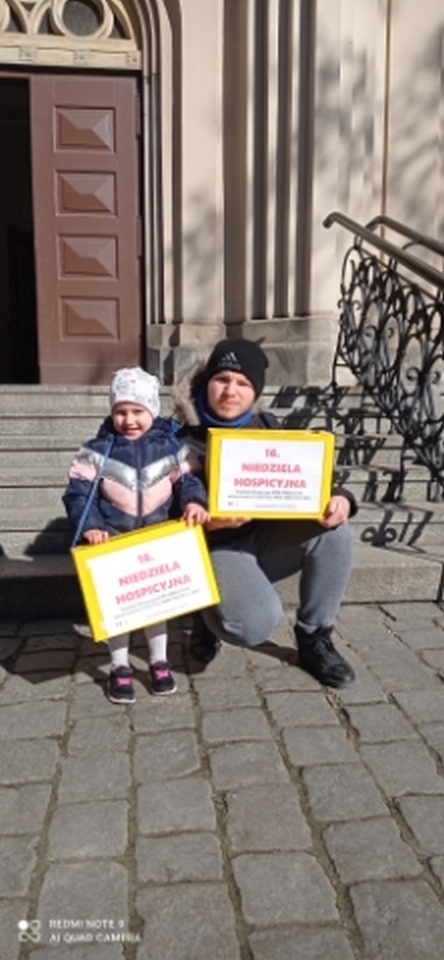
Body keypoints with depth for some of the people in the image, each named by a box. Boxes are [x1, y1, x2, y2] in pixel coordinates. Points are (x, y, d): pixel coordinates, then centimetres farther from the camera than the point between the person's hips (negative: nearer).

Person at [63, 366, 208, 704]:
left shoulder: (168, 446, -3)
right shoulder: (98, 450, -9)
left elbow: (186, 480, 2)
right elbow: (77, 492, -10)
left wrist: (194, 502, -19)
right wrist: (90, 526, -24)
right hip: (113, 540, -1)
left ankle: (159, 661, 29)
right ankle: (120, 667, 21)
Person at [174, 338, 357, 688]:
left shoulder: (267, 427, 3)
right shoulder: (182, 435, -9)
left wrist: (338, 498, -20)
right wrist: (208, 521, -30)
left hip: (266, 537, 5)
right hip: (215, 547, -5)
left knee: (333, 530, -20)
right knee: (257, 624, -31)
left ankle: (315, 640, -1)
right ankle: (211, 614, 8)